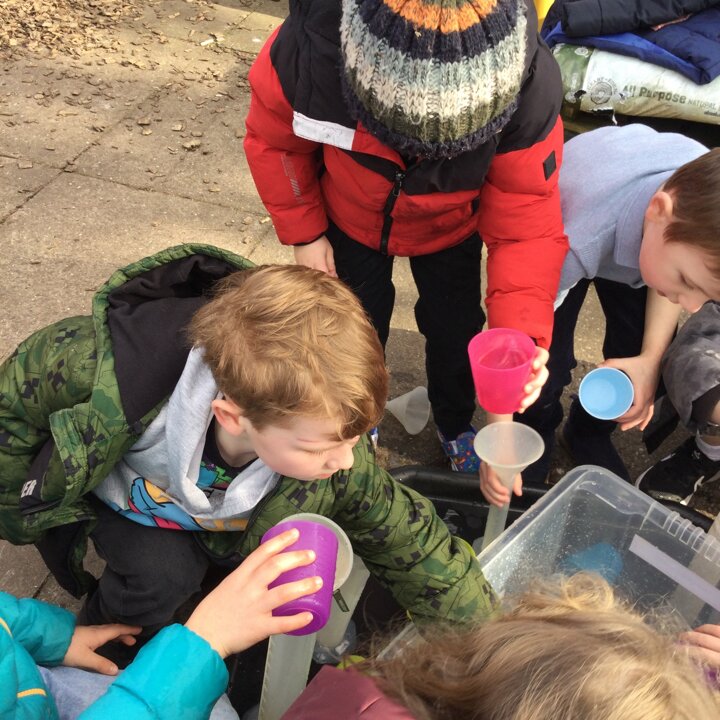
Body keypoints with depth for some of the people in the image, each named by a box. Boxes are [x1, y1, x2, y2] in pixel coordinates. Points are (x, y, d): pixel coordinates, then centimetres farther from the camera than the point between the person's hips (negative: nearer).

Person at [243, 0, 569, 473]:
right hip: (351, 219, 0)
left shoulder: (529, 91, -39)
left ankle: (456, 425, 47)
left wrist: (523, 336, -48)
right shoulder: (310, 45, -40)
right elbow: (274, 140, -17)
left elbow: (528, 226, -34)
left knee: (456, 330, 12)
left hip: (450, 229, 1)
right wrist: (303, 233, -11)